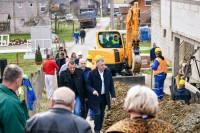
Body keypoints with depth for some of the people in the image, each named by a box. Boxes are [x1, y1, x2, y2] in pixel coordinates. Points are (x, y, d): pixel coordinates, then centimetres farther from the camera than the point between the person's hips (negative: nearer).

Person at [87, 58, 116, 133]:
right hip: (95, 97, -4)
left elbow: (111, 84, 4)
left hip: (104, 96, 4)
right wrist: (93, 90, -28)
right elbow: (88, 85, -9)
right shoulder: (92, 73, -14)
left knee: (102, 114, 12)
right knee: (97, 113, -8)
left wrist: (113, 95, 0)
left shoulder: (108, 71, -3)